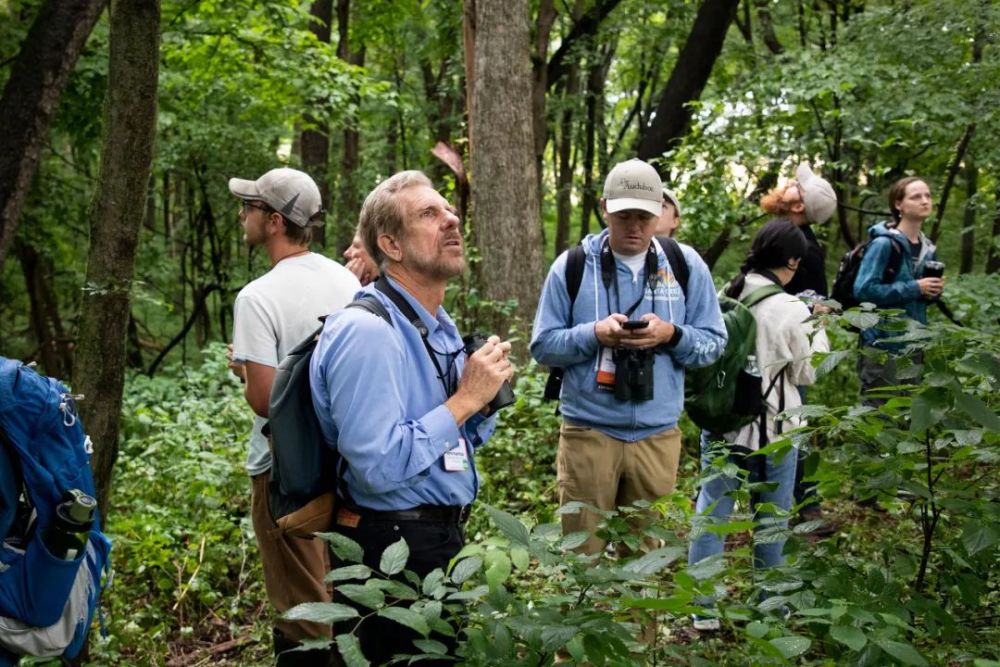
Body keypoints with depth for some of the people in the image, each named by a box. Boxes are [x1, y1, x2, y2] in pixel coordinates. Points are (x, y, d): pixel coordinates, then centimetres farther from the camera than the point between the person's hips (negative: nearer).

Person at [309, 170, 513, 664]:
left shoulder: (441, 326, 9)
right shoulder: (368, 331, -22)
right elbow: (378, 467, -29)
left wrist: (483, 398, -4)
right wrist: (466, 399, -21)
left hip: (444, 538, 9)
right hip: (393, 551, -9)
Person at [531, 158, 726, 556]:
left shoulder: (686, 265, 3)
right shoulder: (573, 265, -2)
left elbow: (713, 344, 4)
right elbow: (543, 345, -1)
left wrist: (671, 335, -16)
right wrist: (594, 334, -19)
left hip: (658, 435, 2)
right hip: (588, 432, -1)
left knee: (644, 555, 15)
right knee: (582, 557, 6)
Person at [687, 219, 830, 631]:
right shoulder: (792, 311, -15)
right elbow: (806, 373, -3)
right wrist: (820, 331, 10)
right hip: (771, 430, -3)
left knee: (711, 511, 11)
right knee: (771, 520, 13)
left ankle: (703, 609, 15)